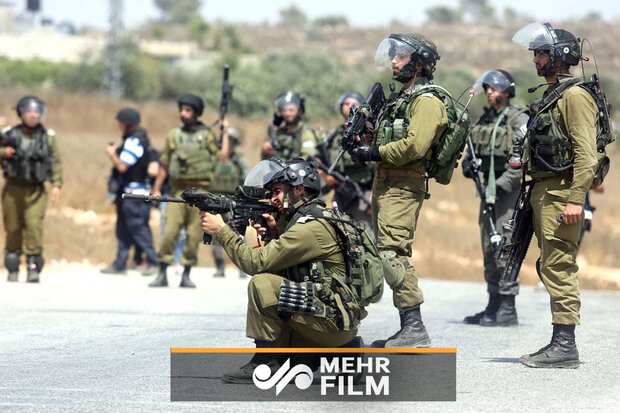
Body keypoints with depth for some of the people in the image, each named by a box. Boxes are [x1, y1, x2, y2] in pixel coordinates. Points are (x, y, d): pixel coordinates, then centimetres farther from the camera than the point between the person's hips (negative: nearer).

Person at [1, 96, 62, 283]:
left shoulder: (48, 137, 6)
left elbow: (56, 162, 8)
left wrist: (57, 184, -1)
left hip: (36, 191, -1)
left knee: (34, 226, -15)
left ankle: (33, 268, -14)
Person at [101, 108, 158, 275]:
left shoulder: (134, 141, -17)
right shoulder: (140, 138, 15)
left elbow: (122, 166, -20)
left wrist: (112, 154, -4)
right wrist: (117, 152, 13)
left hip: (133, 193, -11)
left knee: (138, 227, -10)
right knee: (123, 229, 13)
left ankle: (152, 263, -9)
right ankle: (119, 264, 19)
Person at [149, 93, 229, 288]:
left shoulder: (206, 135, 5)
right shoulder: (174, 135, 9)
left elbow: (223, 157, -7)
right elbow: (164, 165, 13)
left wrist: (225, 132, -6)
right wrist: (156, 188, 9)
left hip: (199, 191, -1)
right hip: (178, 190, 1)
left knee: (194, 235, 0)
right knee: (170, 232, -8)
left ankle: (186, 275, 10)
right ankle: (162, 275, -3)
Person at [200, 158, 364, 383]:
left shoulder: (311, 227, -17)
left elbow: (256, 262, -18)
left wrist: (221, 230, -10)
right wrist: (277, 230, 4)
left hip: (333, 320, -10)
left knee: (262, 283, -21)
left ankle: (265, 361, -15)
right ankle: (344, 350, 17)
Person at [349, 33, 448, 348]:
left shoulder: (426, 101, -9)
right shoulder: (399, 99, 23)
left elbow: (414, 145, -22)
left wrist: (373, 153, -15)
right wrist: (363, 146, 8)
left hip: (403, 188, -10)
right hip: (384, 184, 10)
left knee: (393, 253, -18)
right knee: (389, 254, 9)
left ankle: (414, 328, -20)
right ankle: (408, 329, 12)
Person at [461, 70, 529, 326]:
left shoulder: (519, 120, -8)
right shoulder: (485, 119, 15)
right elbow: (472, 149, 24)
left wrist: (504, 183, -19)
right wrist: (468, 164, 2)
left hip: (509, 190, -8)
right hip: (488, 190, 8)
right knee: (489, 248, 10)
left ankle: (507, 310, -8)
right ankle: (493, 307, 16)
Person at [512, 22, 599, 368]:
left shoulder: (575, 96, -12)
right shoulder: (551, 96, 19)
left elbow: (586, 153, -19)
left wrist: (576, 199, -25)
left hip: (562, 193, -10)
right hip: (543, 190, 10)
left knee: (559, 268, -11)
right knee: (552, 268, 11)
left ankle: (565, 347, -10)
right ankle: (561, 343, 16)